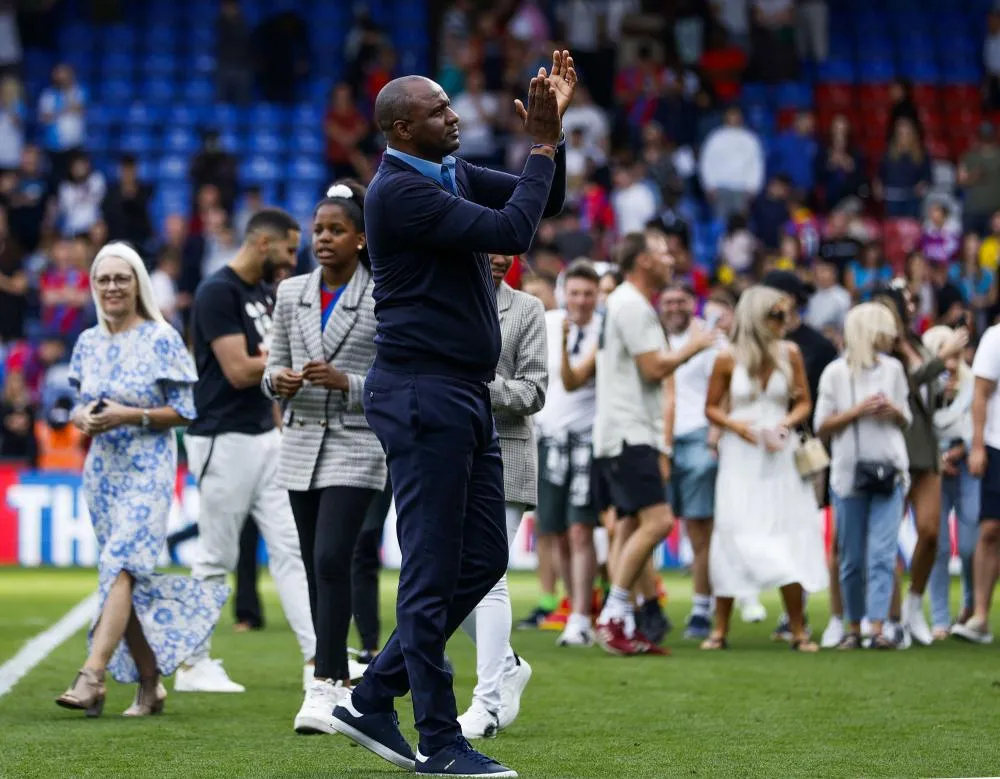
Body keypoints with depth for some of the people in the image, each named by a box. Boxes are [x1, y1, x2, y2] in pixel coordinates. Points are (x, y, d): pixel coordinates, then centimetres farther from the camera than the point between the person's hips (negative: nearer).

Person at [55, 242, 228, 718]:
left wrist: (130, 416, -18)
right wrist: (84, 418, -6)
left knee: (121, 566, -19)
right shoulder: (88, 343, 11)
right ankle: (151, 685, 15)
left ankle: (92, 676, -27)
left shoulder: (162, 339, -6)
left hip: (148, 469, -6)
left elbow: (184, 412, -6)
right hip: (103, 468, 6)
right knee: (126, 580, 7)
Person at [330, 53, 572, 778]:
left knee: (483, 558, 12)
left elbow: (546, 202, 15)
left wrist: (553, 128, 1)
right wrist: (542, 146, -13)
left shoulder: (453, 173, 14)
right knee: (434, 573, -4)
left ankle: (372, 702, 18)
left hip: (466, 394, 10)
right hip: (423, 397, -10)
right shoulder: (399, 191, -15)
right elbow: (509, 232, -22)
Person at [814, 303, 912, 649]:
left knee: (882, 552, -9)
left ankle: (879, 627, -14)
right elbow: (822, 425, -1)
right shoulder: (836, 373, 0)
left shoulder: (893, 369, 9)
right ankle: (853, 627, 15)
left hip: (889, 471, 1)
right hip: (849, 472, -1)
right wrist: (857, 411, -12)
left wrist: (893, 411, -5)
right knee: (852, 557, 4)